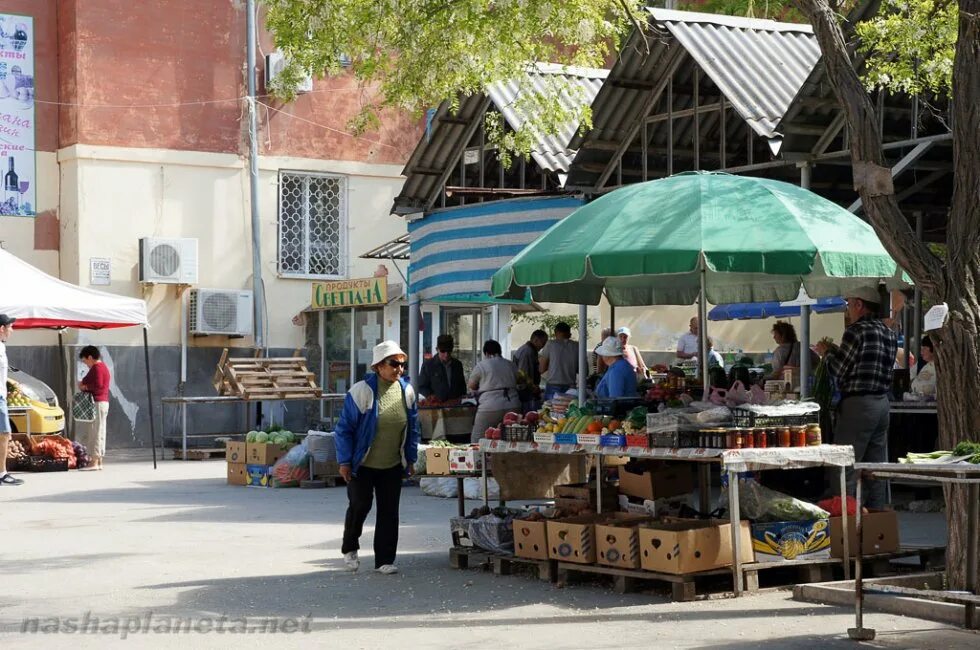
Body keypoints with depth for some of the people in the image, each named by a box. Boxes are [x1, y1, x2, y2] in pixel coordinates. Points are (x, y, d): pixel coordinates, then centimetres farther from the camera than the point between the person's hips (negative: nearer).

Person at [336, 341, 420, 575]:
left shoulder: (407, 391, 0)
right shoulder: (362, 391, -15)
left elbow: (413, 428, 12)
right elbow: (344, 428, -10)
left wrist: (411, 459, 11)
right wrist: (344, 461, -11)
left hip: (392, 466, 4)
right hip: (362, 465, -4)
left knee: (389, 511, 3)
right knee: (360, 505, -3)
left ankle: (385, 560, 9)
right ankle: (350, 548, 23)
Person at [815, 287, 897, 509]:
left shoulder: (856, 331, -11)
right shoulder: (890, 334, 13)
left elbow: (839, 371, -10)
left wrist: (827, 353, 10)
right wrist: (836, 351, 21)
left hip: (858, 403, -8)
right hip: (883, 403, 8)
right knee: (876, 467, 11)